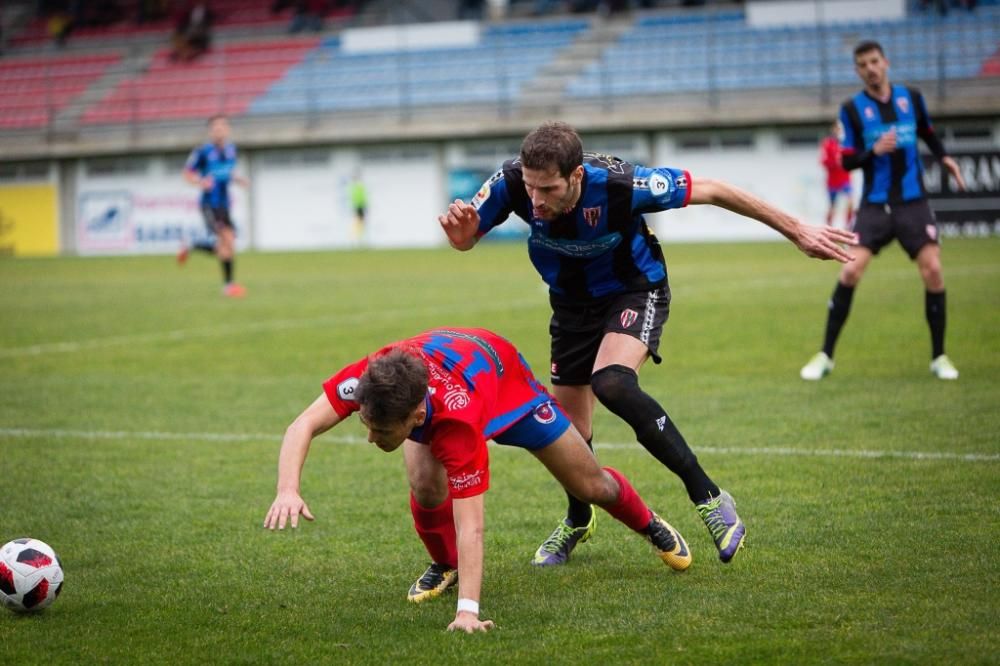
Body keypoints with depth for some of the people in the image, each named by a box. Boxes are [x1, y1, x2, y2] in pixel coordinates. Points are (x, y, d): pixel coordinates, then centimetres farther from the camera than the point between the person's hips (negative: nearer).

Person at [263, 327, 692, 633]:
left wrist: (467, 610, -57)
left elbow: (470, 525, -50)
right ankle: (445, 566, 10)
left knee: (589, 485, 9)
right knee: (426, 490, -23)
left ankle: (651, 527, 43)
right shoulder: (372, 376, -43)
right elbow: (303, 426, -39)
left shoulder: (457, 420, -50)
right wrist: (288, 491, -57)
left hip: (505, 380, -3)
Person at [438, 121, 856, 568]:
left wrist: (797, 232, -16)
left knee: (611, 384, -32)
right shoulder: (512, 183, -27)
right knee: (569, 426, 9)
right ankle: (578, 520, 41)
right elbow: (465, 239, -11)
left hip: (635, 292, -4)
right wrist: (459, 232, -38)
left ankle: (707, 497, -21)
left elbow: (710, 191, -23)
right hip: (572, 303, 4)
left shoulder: (618, 184, -36)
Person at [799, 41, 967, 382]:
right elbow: (847, 161, -3)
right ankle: (826, 355, 0)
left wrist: (944, 158, 6)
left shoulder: (911, 97, 5)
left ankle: (939, 357, 3)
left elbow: (928, 134, 22)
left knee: (933, 270, -11)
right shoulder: (852, 108, -1)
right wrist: (874, 151, -20)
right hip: (875, 204, -1)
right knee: (850, 271, -12)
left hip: (913, 202, 1)